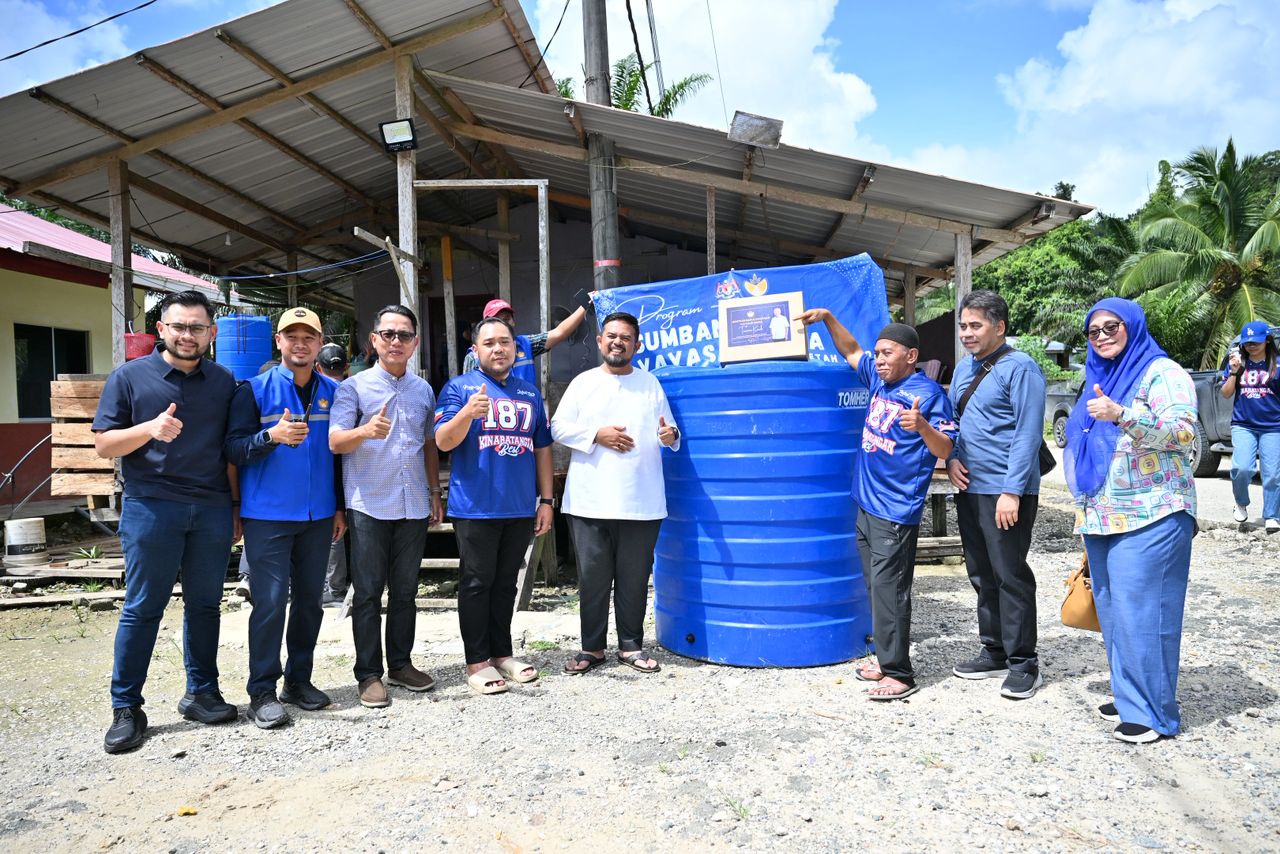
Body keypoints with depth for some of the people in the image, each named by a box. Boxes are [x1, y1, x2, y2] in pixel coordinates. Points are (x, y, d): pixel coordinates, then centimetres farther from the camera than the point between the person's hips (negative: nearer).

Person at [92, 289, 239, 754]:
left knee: (205, 605, 10)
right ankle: (126, 708, 13)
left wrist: (237, 507, 9)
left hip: (212, 509, 3)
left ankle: (202, 692, 23)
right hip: (150, 506, -3)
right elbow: (103, 444, 0)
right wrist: (150, 429, -19)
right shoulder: (129, 376, 2)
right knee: (142, 608, 2)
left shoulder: (224, 382, 10)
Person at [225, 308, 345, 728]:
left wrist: (340, 507, 11)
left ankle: (299, 680, 25)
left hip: (318, 516, 4)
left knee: (309, 599, 11)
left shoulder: (333, 392, 8)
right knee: (270, 602, -4)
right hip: (267, 515, -4)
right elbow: (234, 448, -8)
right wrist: (272, 435, -27)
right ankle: (262, 693, 7)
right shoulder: (255, 389, -3)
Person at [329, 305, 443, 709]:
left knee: (405, 590, 12)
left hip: (414, 505, 4)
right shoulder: (354, 387, -1)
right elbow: (335, 441, -8)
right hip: (369, 505, -4)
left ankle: (400, 664, 23)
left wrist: (435, 493, 14)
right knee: (368, 592, 2)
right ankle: (369, 674, 10)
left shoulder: (423, 389, 13)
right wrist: (366, 431, -28)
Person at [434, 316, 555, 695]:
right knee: (477, 583, 2)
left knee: (505, 583, 13)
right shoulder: (459, 387, -1)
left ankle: (502, 653, 24)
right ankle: (477, 661, 12)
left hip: (520, 508, 5)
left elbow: (542, 448, 15)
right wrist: (467, 413, -29)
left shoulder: (530, 392, 13)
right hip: (475, 507, -4)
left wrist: (546, 500, 10)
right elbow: (443, 441, -10)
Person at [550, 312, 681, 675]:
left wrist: (669, 435, -11)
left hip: (641, 502, 1)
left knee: (634, 577, 8)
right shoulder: (583, 382, 7)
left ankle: (631, 645, 22)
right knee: (592, 576, 6)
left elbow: (669, 431, 12)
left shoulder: (650, 383, 12)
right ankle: (592, 647, 19)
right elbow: (558, 428, 2)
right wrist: (597, 435, -11)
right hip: (590, 502, -1)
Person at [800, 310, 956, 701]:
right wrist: (827, 318, 14)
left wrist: (921, 425, -33)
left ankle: (900, 674, 3)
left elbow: (944, 450, -14)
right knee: (877, 587, 14)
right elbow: (851, 351, 26)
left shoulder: (928, 393, -11)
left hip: (895, 512, -8)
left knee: (889, 591, -5)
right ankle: (888, 660, 25)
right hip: (867, 504, 8)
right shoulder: (879, 379, 10)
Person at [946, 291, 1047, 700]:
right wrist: (951, 458, 3)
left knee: (1011, 576, -1)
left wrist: (1012, 491, -20)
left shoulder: (1020, 368, -10)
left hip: (1005, 492, -8)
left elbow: (1028, 433, -15)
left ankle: (1023, 663, 11)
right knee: (981, 575, 15)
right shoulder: (963, 368, 14)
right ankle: (994, 652, 27)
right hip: (969, 488, 8)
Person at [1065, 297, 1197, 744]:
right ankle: (1129, 696, 23)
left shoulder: (1162, 372, -4)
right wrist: (1084, 512, 26)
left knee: (1142, 610, -6)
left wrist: (1122, 415, -32)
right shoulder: (1099, 379, 19)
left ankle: (1153, 711, 4)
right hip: (1103, 520, 8)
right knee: (1112, 609, 11)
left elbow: (1183, 430, -18)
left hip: (1150, 518, -8)